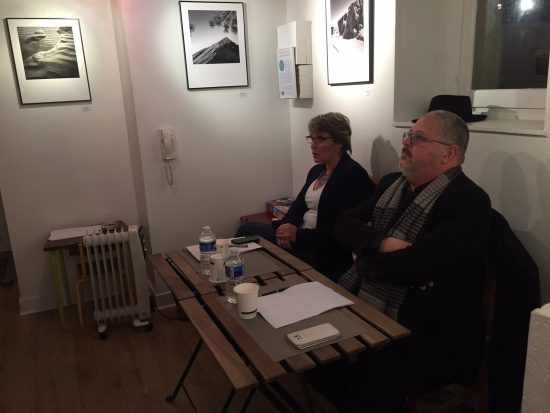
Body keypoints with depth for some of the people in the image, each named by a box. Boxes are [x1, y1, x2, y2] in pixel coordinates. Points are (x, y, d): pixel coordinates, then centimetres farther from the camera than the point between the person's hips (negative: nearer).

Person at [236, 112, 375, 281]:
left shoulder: (354, 175, -15)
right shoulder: (316, 171, 14)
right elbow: (298, 205, 11)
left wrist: (298, 235, -22)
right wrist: (286, 227, -11)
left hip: (324, 254, -9)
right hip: (298, 238, 9)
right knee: (247, 228, 4)